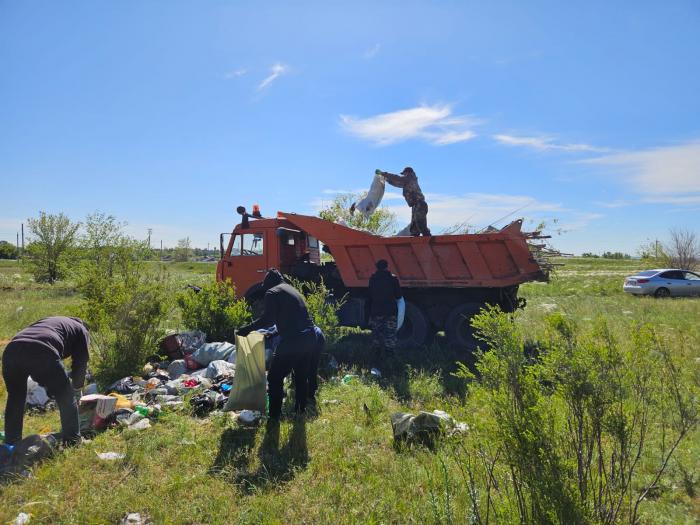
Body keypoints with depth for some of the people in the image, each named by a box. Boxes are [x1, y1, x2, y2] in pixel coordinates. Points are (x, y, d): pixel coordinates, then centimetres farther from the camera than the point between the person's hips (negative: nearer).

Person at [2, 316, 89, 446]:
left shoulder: (49, 321, 43)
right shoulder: (82, 330, 28)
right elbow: (81, 363, 23)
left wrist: (48, 387, 47)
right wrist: (76, 389, 39)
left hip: (11, 350, 6)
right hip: (42, 353, -5)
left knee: (15, 399, 29)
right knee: (66, 398, 14)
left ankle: (11, 443, 36)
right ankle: (73, 441, 21)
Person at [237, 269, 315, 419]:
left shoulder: (272, 293, -1)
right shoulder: (292, 290, 23)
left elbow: (268, 318, -12)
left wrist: (247, 329, -4)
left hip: (292, 340, -8)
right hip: (309, 337, 8)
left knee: (275, 378, 5)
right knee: (301, 375, 24)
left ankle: (274, 417, 5)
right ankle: (301, 409, 35)